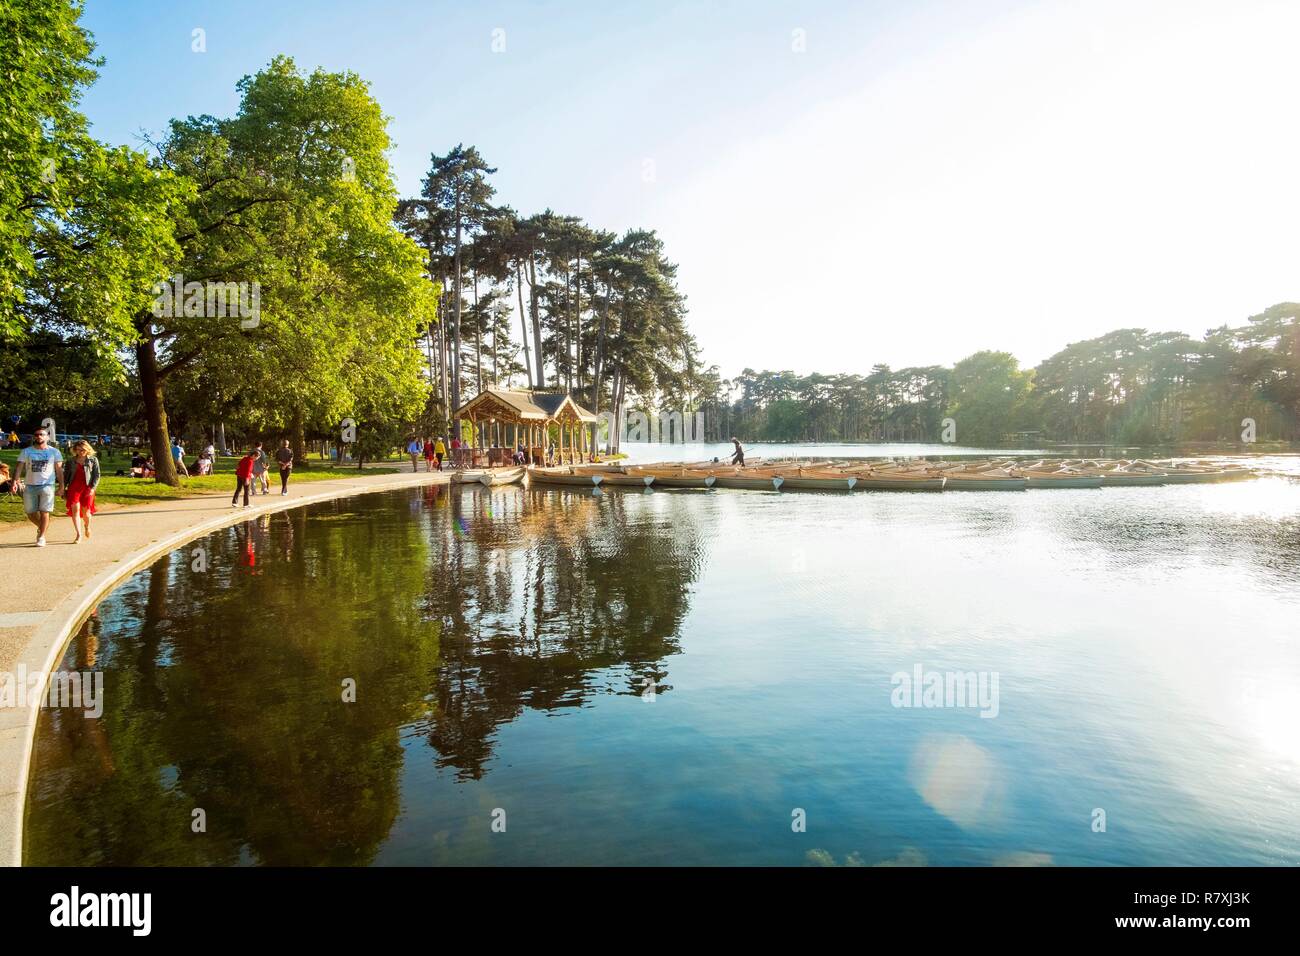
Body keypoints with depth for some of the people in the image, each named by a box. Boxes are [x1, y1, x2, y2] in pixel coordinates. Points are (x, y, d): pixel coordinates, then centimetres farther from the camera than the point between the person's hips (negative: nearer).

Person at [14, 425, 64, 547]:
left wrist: (61, 486, 2)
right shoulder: (26, 451, 6)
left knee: (44, 512, -5)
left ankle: (41, 537, 5)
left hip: (47, 485, -2)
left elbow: (59, 470, 6)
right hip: (29, 486, 2)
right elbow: (19, 468, 2)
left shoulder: (54, 452, 5)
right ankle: (41, 527, 35)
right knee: (30, 513, 7)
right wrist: (15, 481, -12)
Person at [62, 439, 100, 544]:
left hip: (87, 488, -1)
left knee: (85, 511, 0)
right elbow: (65, 476, 16)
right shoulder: (70, 461, 12)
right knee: (75, 509, -13)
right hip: (73, 487, 1)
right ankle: (79, 535, -14)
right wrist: (63, 490, 12)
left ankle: (87, 527, 34)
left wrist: (93, 488, -10)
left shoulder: (93, 460, 7)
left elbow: (97, 475, 2)